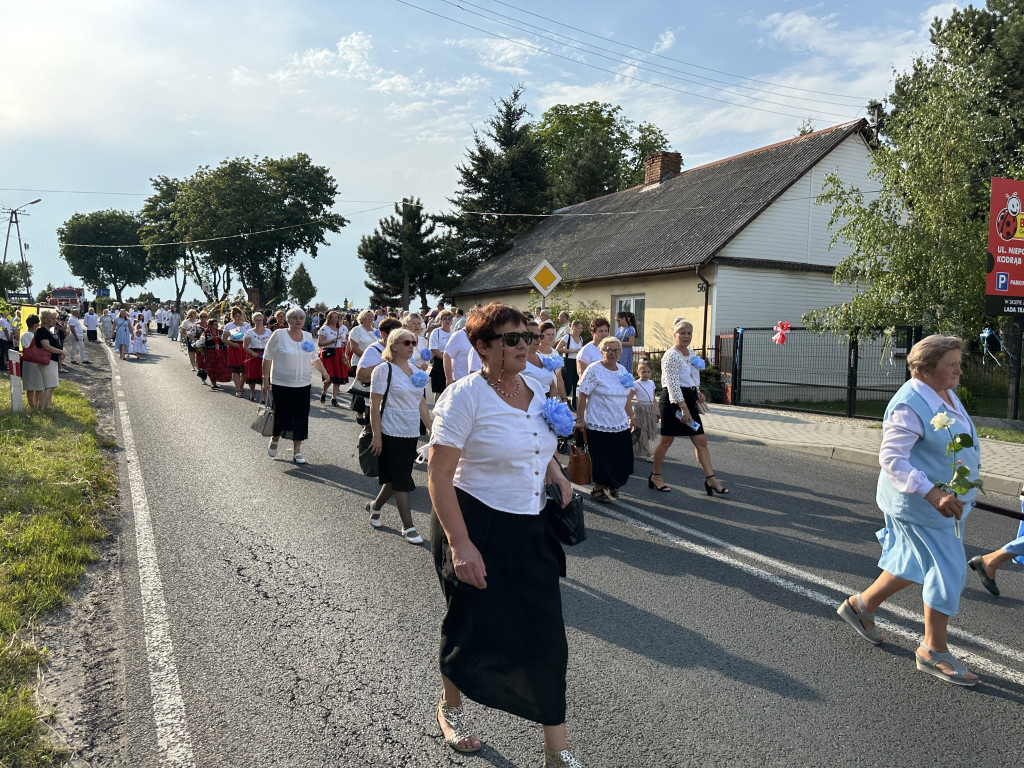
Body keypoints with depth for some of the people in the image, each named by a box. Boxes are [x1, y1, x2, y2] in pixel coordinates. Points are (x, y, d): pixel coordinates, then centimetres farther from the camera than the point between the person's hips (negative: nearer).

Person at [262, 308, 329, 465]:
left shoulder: (308, 336, 7)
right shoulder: (279, 335, -7)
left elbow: (314, 358, 18)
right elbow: (267, 358, -2)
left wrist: (323, 371, 5)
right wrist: (265, 378, -5)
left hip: (303, 385, 4)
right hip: (281, 384, -3)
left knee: (301, 417, 3)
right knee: (281, 415, 6)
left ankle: (297, 451, 15)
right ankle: (274, 440, 36)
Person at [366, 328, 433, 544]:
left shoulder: (415, 370, 10)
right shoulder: (384, 370, -10)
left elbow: (421, 403, 15)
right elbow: (374, 406, -11)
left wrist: (431, 429, 11)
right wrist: (377, 436, -14)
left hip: (412, 434, 7)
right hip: (392, 434, -7)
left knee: (396, 477, 14)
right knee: (402, 480, -4)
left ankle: (375, 506, 37)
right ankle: (408, 527, 4)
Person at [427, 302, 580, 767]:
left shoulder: (536, 390, 5)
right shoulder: (464, 396, -16)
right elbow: (438, 475, -19)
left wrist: (557, 475, 2)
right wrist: (460, 545, -24)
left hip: (531, 532, 6)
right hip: (476, 527, -5)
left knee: (545, 635, 6)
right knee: (472, 628, 13)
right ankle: (450, 709, 45)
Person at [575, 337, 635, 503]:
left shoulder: (623, 371, 12)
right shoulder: (594, 370, -9)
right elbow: (583, 395, -11)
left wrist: (631, 417, 18)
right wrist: (580, 419, -14)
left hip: (621, 425, 6)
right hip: (598, 425, -6)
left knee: (623, 459, 6)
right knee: (602, 460, 0)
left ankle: (612, 486, 27)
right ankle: (598, 489, 19)